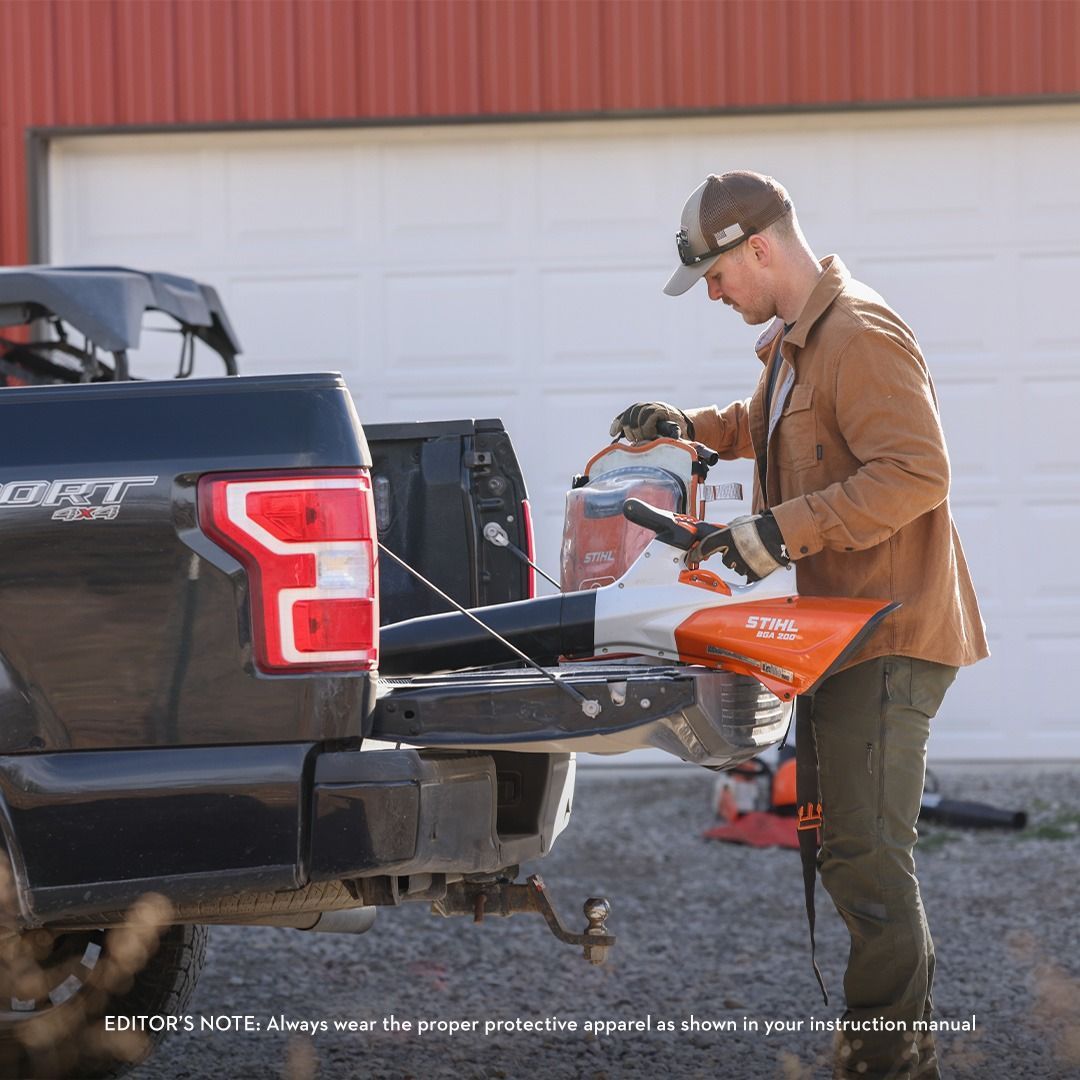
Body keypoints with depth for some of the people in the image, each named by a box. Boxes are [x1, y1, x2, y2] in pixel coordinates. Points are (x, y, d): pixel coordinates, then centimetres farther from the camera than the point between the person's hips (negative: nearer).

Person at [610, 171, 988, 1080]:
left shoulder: (863, 339, -17)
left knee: (867, 854, -12)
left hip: (889, 637, -11)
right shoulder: (796, 343, 17)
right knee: (840, 842, 14)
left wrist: (785, 530, -26)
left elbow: (915, 474, -26)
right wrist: (692, 425, 23)